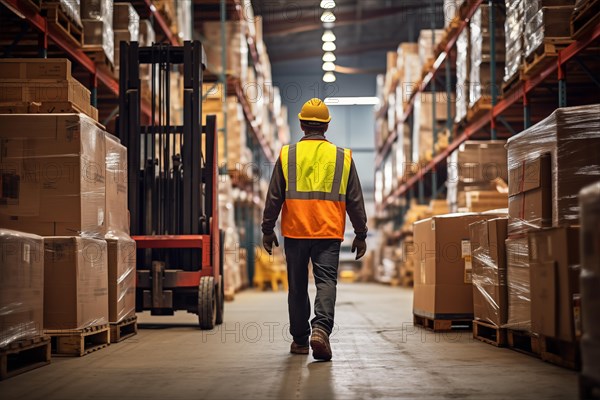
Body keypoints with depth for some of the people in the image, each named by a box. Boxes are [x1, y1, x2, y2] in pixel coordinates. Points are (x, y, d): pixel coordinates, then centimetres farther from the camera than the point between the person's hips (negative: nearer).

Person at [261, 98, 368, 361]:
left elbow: (274, 197, 3)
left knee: (297, 286, 10)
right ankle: (321, 328, -25)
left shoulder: (287, 155, 2)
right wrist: (361, 235, 14)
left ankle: (300, 339, 17)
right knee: (326, 281, -3)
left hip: (295, 231, 1)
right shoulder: (342, 157, 4)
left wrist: (267, 230, 12)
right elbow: (355, 200, 7)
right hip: (329, 232, 0)